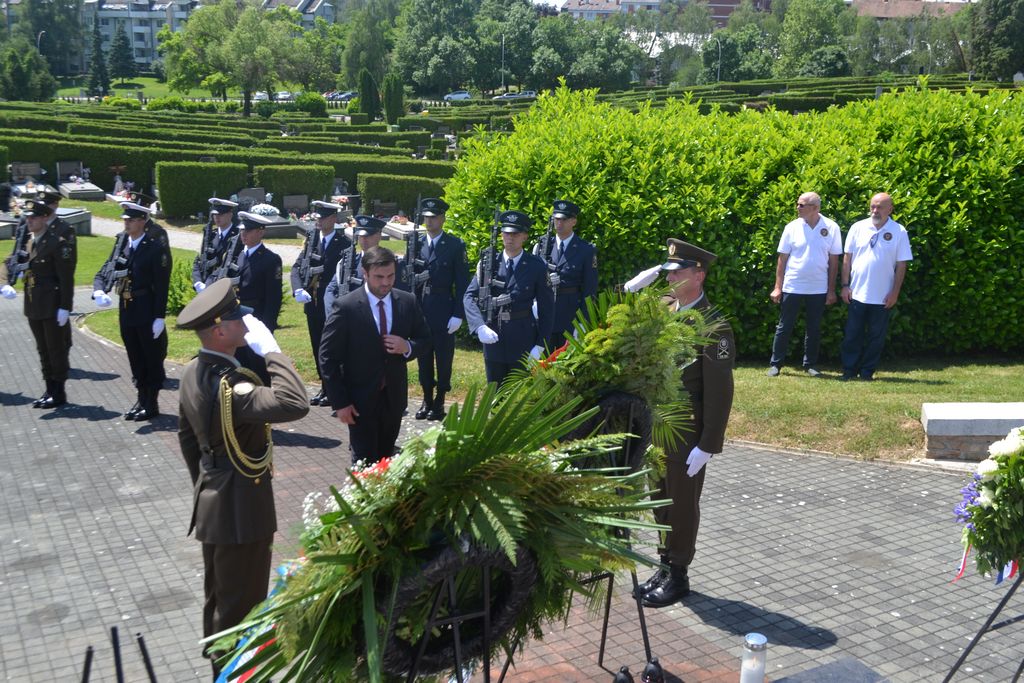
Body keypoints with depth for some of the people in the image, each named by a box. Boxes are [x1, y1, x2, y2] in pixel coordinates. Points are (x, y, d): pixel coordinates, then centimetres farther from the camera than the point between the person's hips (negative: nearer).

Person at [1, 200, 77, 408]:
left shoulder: (59, 241, -15)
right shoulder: (27, 240, 9)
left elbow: (66, 277, -17)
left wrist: (65, 307, -19)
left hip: (52, 305, -8)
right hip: (33, 305, 8)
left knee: (56, 349, 2)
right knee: (43, 350, 14)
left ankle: (59, 393, 13)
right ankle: (49, 390, 24)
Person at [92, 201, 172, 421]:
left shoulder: (156, 247, -12)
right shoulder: (121, 245, 8)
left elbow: (161, 285, -15)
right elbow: (104, 273, 9)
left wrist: (159, 317, -18)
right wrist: (99, 291, -13)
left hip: (148, 312, -7)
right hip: (126, 312, 7)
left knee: (152, 359, 5)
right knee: (135, 360, 15)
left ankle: (151, 404, 15)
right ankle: (141, 400, 27)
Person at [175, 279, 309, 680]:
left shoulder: (193, 372, 1)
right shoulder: (229, 384, -30)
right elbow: (294, 404, -44)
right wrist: (270, 350, -32)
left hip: (211, 502, 10)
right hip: (241, 509, -10)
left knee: (218, 598, 25)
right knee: (240, 606, 7)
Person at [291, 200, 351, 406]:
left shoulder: (344, 243, -7)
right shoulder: (311, 238, 8)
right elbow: (297, 267, 6)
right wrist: (298, 289, -10)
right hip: (313, 302, 6)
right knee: (317, 346, 12)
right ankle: (325, 387, 24)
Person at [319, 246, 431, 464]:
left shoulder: (407, 302, -2)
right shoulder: (346, 307, -14)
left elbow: (424, 339, 11)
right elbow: (328, 357, -10)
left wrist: (408, 347, -13)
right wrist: (339, 403, -13)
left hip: (394, 397, 4)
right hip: (361, 399, -4)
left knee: (385, 458, 16)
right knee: (365, 462, 0)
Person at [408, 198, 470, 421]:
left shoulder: (455, 245, -3)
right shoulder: (416, 244, 8)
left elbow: (462, 283, -6)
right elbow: (409, 276, 11)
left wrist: (458, 314, -11)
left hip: (444, 310, -4)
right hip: (419, 308, 4)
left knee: (443, 358, 3)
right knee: (423, 356, 10)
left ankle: (439, 402, 13)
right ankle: (427, 400, 21)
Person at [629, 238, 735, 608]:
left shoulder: (713, 326, -17)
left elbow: (719, 392, -17)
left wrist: (707, 445, -17)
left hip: (687, 433, -6)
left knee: (682, 505, 8)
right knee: (660, 500, 17)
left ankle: (678, 576, 24)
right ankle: (665, 566, 33)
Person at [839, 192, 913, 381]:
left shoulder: (899, 232, -4)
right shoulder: (858, 228, 1)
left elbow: (901, 265, -2)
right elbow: (847, 258, 5)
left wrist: (895, 292, -5)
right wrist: (845, 285, 0)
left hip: (883, 296, -1)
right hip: (857, 293, 1)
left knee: (876, 337, 7)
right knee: (852, 335, 6)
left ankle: (867, 372, 17)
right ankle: (849, 370, 15)